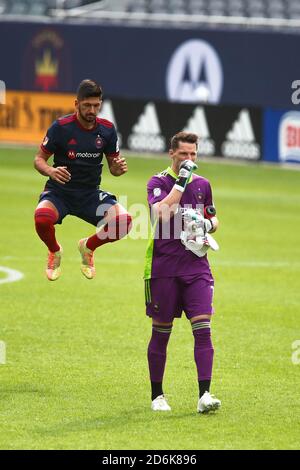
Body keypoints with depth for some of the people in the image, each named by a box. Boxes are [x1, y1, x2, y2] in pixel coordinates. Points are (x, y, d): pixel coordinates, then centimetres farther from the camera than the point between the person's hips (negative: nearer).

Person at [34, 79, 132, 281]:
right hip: (59, 191, -3)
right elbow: (39, 159, -3)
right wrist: (51, 171, -25)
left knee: (124, 221, -23)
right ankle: (55, 252, 3)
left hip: (91, 194, 3)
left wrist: (119, 168, -16)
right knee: (42, 219, -37)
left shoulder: (107, 129, -1)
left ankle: (88, 246, 12)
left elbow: (113, 166, 9)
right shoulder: (61, 127, -11)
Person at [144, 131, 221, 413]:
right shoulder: (158, 183, -2)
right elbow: (163, 213, -22)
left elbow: (214, 220, 25)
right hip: (163, 269, -3)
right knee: (161, 332, 5)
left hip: (196, 266, 3)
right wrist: (181, 180, -21)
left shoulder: (203, 184, 12)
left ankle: (204, 395, -16)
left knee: (203, 328, -11)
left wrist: (208, 224, 2)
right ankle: (157, 395, 17)